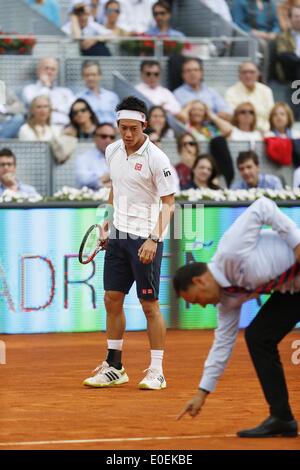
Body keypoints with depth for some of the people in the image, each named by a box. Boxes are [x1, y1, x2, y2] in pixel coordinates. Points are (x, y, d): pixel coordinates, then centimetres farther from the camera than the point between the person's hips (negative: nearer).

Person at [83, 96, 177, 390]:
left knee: (149, 304, -3)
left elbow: (168, 204, -14)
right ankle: (114, 367, 16)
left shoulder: (156, 158, -13)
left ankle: (156, 371, 4)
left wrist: (153, 239, -24)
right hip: (118, 235, 6)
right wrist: (106, 223, 17)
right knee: (112, 300, 7)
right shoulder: (112, 151, 7)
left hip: (145, 239, -6)